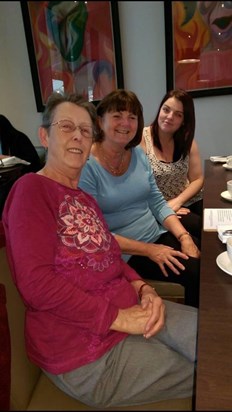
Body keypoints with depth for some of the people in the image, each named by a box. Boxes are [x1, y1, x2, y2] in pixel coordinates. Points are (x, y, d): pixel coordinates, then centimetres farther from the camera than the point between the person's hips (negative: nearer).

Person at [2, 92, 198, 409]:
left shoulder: (86, 199, 14)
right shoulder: (31, 189, -13)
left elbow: (110, 257, 13)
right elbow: (36, 282, -21)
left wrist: (143, 289, -7)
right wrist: (118, 317, -20)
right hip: (87, 353, -7)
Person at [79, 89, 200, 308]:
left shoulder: (138, 153, 4)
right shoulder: (86, 165, -16)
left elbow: (157, 203, 7)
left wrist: (184, 236, -9)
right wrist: (148, 250, -19)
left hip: (157, 235, 6)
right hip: (123, 253, -6)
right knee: (195, 272, -17)